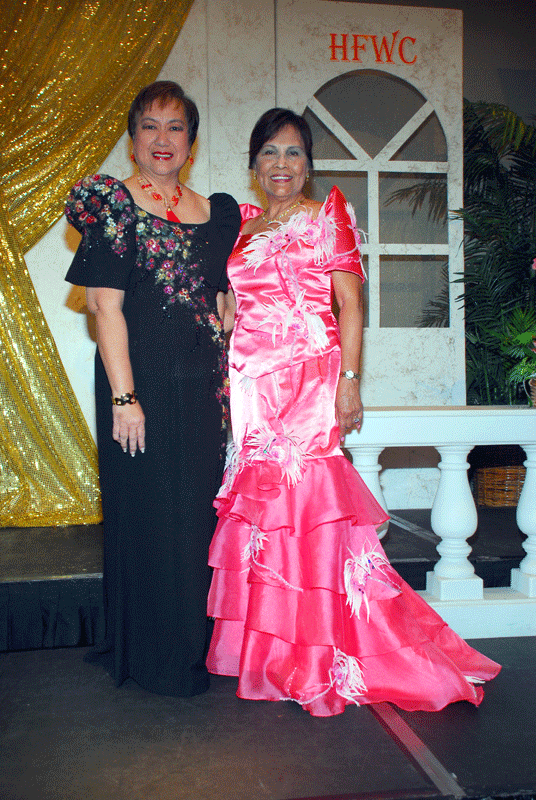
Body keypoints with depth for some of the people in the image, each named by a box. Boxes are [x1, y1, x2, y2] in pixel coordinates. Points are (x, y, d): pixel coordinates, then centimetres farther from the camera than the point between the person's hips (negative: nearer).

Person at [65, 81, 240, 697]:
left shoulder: (217, 213, 13)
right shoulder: (111, 204, -2)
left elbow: (225, 306, 15)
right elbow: (106, 305, -9)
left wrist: (232, 384, 8)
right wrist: (124, 396, -16)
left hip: (203, 382, 5)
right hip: (142, 378, -5)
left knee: (198, 511, 11)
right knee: (149, 512, 3)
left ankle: (195, 645, 29)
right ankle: (154, 658, 19)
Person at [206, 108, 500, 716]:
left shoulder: (327, 216, 5)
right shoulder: (242, 228, 18)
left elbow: (350, 301, -3)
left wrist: (349, 381, -13)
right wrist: (226, 383, 11)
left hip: (309, 377, -4)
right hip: (253, 385, 5)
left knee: (304, 494, -9)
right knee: (260, 499, 3)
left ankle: (317, 657, 3)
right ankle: (268, 650, 16)